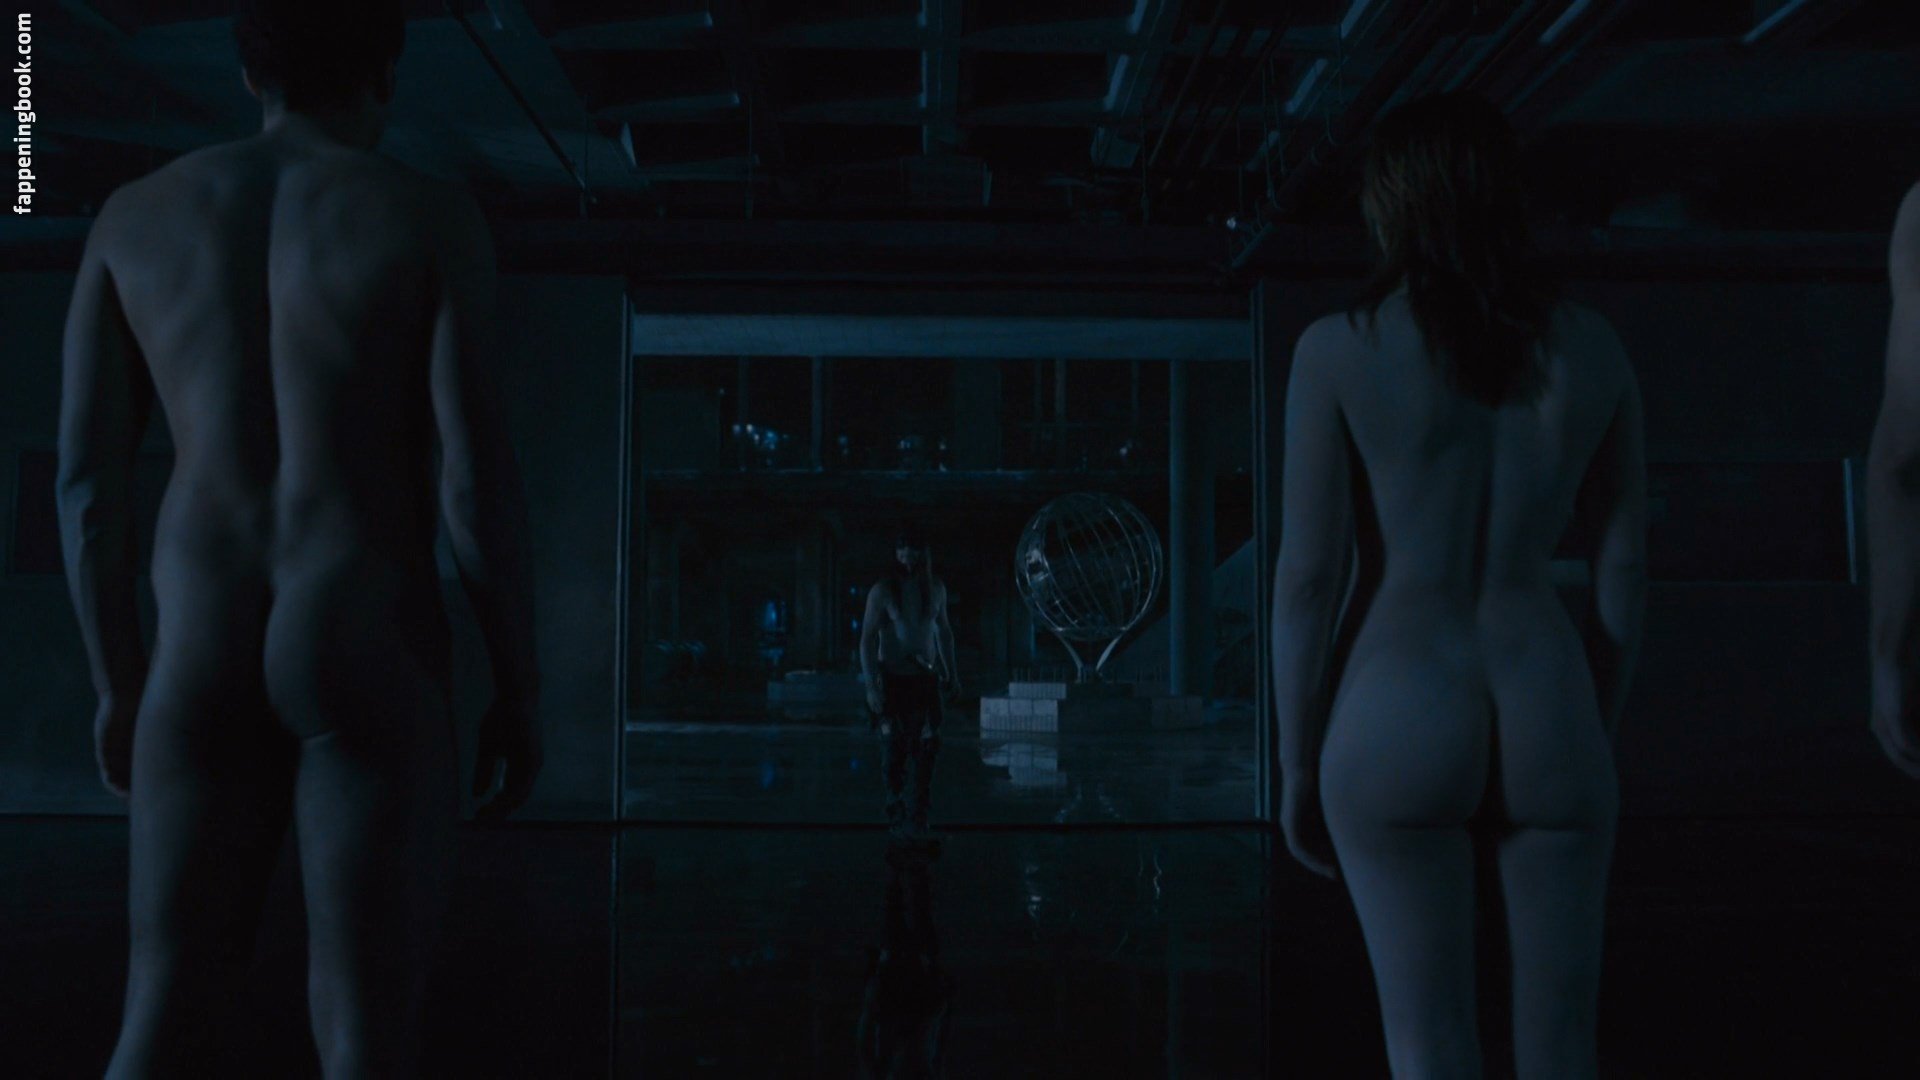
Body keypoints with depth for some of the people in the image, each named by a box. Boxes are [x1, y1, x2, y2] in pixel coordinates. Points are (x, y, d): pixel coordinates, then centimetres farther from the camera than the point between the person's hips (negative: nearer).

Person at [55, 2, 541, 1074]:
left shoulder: (137, 214, 8)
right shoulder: (432, 216, -4)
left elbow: (84, 477, 7)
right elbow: (481, 476, -10)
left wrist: (119, 681, 17)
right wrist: (521, 692, 0)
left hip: (204, 668, 4)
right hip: (370, 664, -3)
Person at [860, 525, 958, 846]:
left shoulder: (935, 588, 7)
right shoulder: (882, 590, -7)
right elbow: (868, 639, -7)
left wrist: (950, 671, 15)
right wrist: (871, 686, -14)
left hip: (926, 679, 3)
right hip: (893, 680, -3)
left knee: (925, 752, -3)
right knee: (894, 752, 1)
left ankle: (916, 822, 0)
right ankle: (898, 816, 16)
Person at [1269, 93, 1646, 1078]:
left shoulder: (1340, 349, -6)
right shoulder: (1592, 349, 5)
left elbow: (1306, 575, -7)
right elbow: (1625, 566, 8)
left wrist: (1295, 769, 2)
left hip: (1397, 722, -3)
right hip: (1547, 719, 3)